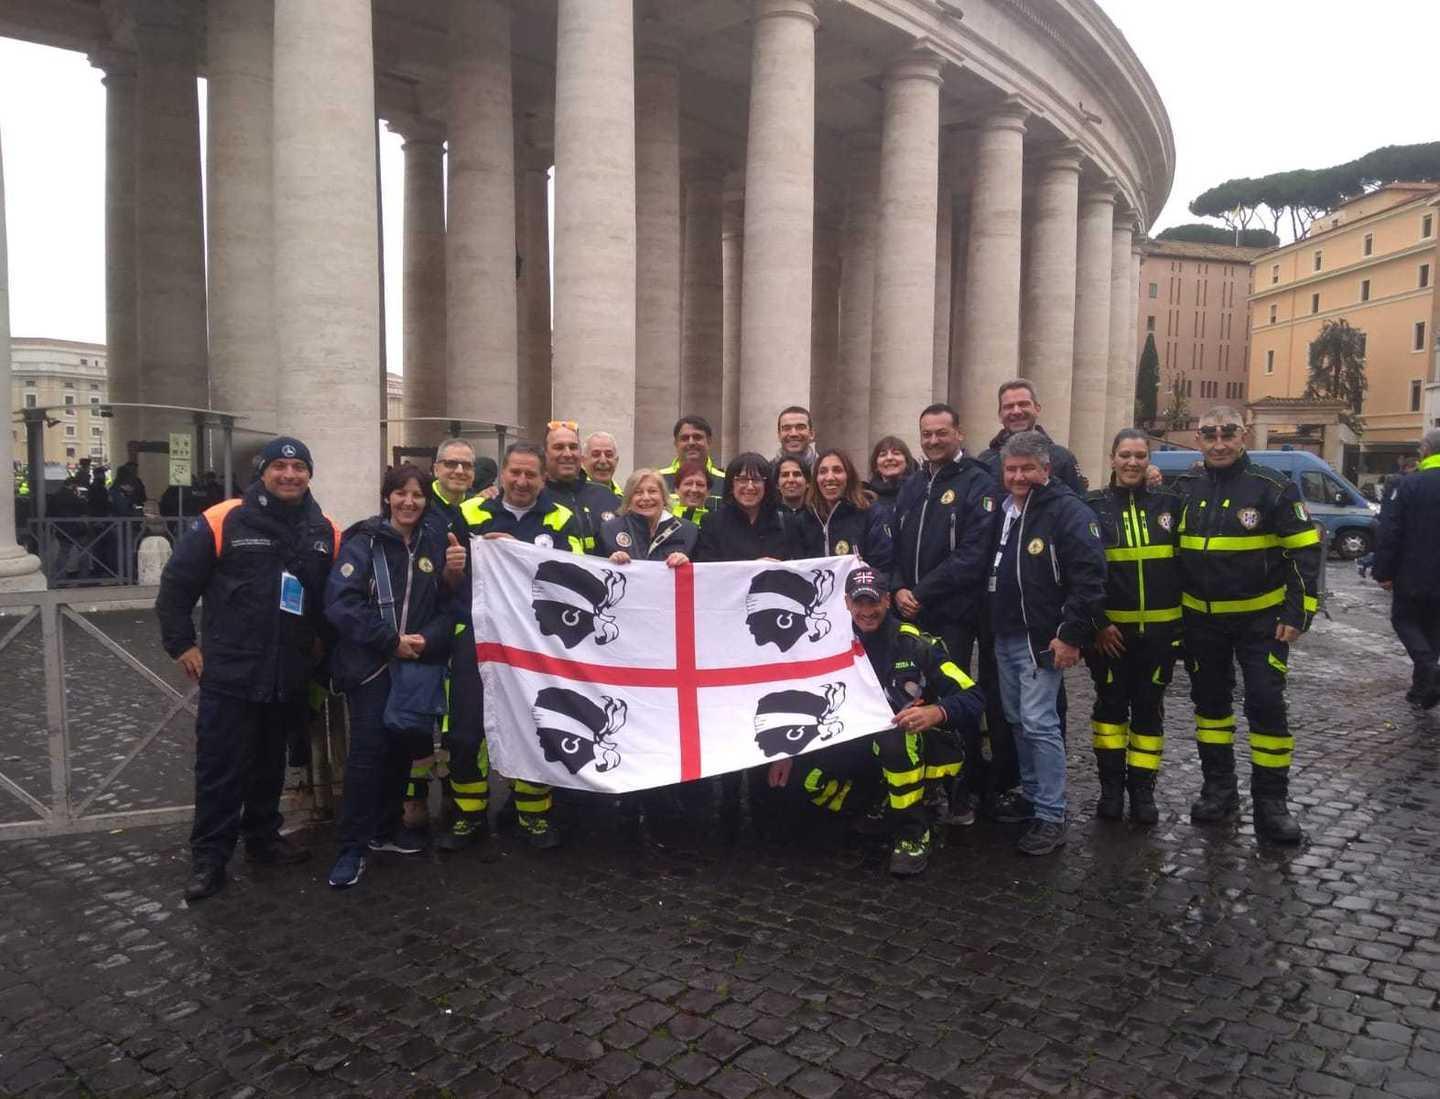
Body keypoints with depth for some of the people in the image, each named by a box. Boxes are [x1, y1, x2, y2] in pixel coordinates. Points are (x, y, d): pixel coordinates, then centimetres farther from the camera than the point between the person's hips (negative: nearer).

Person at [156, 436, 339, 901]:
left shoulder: (325, 532, 3)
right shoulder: (223, 521, -9)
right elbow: (176, 583, -5)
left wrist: (320, 638, 10)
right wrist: (181, 644, -4)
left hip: (289, 675, 4)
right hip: (228, 673, -4)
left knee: (271, 763, 18)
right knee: (220, 768, 1)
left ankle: (263, 837, 33)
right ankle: (209, 858, 13)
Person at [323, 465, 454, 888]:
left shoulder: (433, 544, 7)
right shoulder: (363, 541, -6)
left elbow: (447, 604, 5)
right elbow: (341, 602, -16)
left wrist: (426, 639, -13)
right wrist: (391, 640, -18)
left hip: (418, 663, 5)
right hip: (369, 663, -4)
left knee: (404, 745, 12)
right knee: (368, 750, -7)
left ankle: (386, 828, 29)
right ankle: (353, 846, 4)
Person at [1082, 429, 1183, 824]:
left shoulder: (1168, 503, 5)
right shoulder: (1094, 507, -1)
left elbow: (1183, 563, 10)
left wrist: (1184, 621, 4)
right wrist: (1096, 623, -11)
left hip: (1160, 629, 2)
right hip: (1110, 628, -2)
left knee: (1149, 708, 8)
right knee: (1110, 704, 7)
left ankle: (1142, 788, 20)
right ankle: (1111, 785, 20)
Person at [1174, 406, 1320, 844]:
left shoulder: (1273, 488, -9)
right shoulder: (1185, 489, 2)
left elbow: (1305, 550, -7)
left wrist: (1297, 613, -12)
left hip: (1260, 619, -4)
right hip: (1200, 620, 4)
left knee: (1267, 704, -4)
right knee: (1209, 701, 12)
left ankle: (1270, 803, 8)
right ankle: (1219, 788, 26)